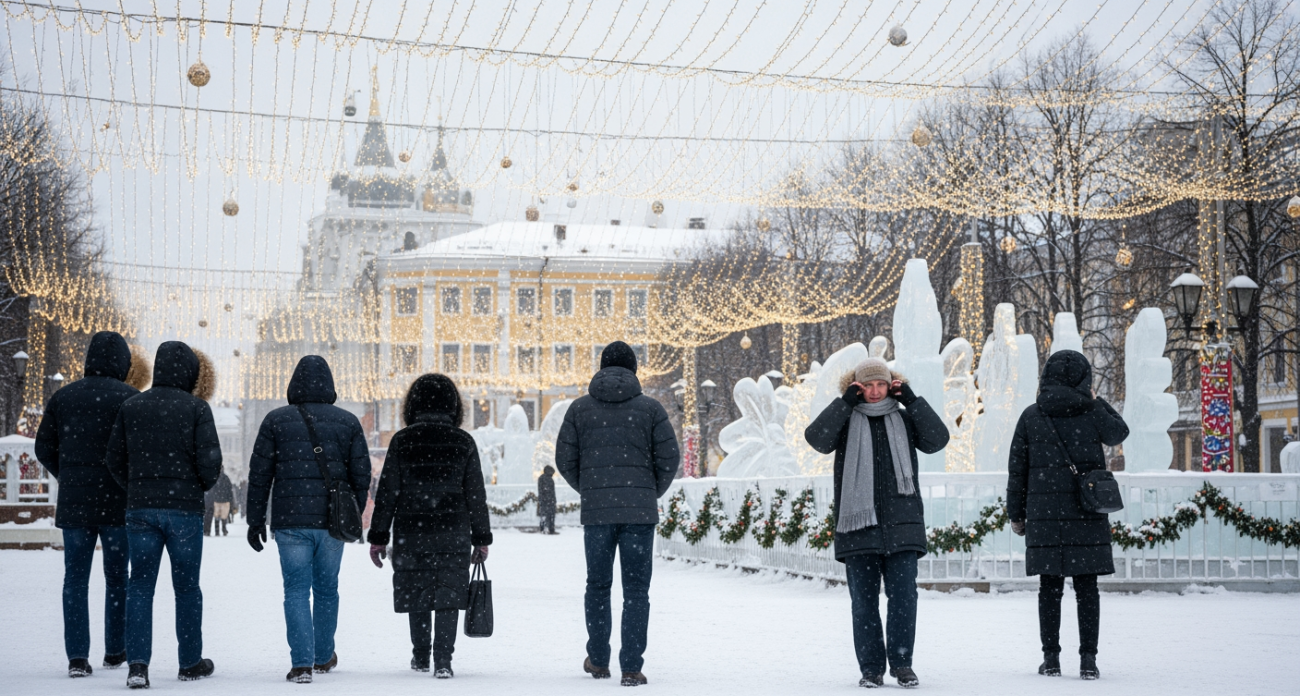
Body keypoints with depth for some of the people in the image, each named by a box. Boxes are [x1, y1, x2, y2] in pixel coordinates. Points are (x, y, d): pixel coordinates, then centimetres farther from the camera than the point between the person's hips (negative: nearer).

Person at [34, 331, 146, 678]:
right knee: (117, 577, 11)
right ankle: (115, 650, 18)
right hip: (117, 502, -2)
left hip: (73, 503, 2)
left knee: (76, 578, 4)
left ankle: (77, 656, -4)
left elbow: (44, 448, 8)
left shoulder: (63, 397, 5)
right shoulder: (130, 398, -6)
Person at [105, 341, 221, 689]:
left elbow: (114, 460, 6)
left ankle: (138, 663, -8)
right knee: (187, 585, 9)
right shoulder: (196, 408, -6)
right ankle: (191, 663, 18)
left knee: (140, 585, 5)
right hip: (184, 508, -2)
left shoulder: (130, 407, 4)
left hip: (140, 508, 2)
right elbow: (210, 460, -11)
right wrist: (204, 484, 10)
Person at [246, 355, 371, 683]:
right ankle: (323, 656, 29)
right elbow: (361, 475, 5)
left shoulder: (276, 420, 0)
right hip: (332, 521, 2)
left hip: (290, 521, -1)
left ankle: (302, 663, -9)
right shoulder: (348, 422, 3)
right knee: (326, 589, 15)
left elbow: (259, 474, 1)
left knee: (296, 590, 1)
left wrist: (256, 519, 7)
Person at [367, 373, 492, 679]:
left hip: (411, 531, 0)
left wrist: (378, 537, 5)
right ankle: (443, 661, -5)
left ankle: (420, 657, 25)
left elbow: (387, 493, -1)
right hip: (453, 533, 0)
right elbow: (476, 494, 2)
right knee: (448, 596, 2)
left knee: (416, 595, 14)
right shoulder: (463, 442, 0)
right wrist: (482, 538, 8)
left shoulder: (402, 441, -2)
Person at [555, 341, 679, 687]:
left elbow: (565, 459, 5)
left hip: (596, 512, 1)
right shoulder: (651, 408, 0)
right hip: (640, 513, -1)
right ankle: (632, 668, -2)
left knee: (598, 585, 16)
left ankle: (598, 660, 23)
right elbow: (669, 459, 0)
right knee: (636, 589, 3)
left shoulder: (580, 408, 4)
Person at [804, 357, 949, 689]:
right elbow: (816, 438, -11)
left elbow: (937, 440, -2)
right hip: (857, 525, -1)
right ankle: (871, 668, 8)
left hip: (901, 524, 1)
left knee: (903, 596, -5)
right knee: (864, 600, 2)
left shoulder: (905, 419, 13)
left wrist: (912, 400, -4)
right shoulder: (845, 422, 8)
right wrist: (845, 402, -11)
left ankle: (901, 662, 6)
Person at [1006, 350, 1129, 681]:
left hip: (1044, 513, 1)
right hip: (1087, 514, -1)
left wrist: (1016, 514, 11)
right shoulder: (1091, 413, -4)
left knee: (1050, 587, 6)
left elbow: (1017, 468, 3)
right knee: (1086, 587, 4)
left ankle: (1051, 657, 8)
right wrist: (1096, 401, 19)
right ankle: (1088, 659, 2)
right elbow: (1119, 433, 17)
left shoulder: (1032, 415, 0)